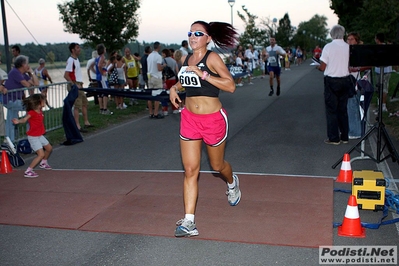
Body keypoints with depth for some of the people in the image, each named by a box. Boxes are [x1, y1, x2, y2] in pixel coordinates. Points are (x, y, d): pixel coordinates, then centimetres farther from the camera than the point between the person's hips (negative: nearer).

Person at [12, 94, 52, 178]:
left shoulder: (40, 111, 2)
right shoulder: (31, 112, -23)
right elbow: (24, 119, -38)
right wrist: (18, 121, -58)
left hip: (40, 135, 9)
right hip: (33, 137, -9)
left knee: (49, 148, 24)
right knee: (41, 154, -16)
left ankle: (43, 163, 50)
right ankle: (28, 171, -10)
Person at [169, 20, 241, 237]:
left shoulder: (212, 58, -11)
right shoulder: (185, 59, 6)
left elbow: (230, 86, -20)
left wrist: (203, 74, -25)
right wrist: (175, 87, 6)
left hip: (213, 119, -4)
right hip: (189, 119, 5)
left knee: (218, 166, 16)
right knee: (190, 170, -2)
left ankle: (232, 183, 52)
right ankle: (189, 222, 0)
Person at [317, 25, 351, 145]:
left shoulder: (328, 47, -11)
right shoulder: (349, 47, -1)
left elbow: (322, 67, -11)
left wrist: (317, 67, 10)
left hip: (331, 81, -4)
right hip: (345, 80, 4)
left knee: (331, 109, 3)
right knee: (343, 109, 13)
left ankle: (334, 138, 5)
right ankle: (344, 136, 19)